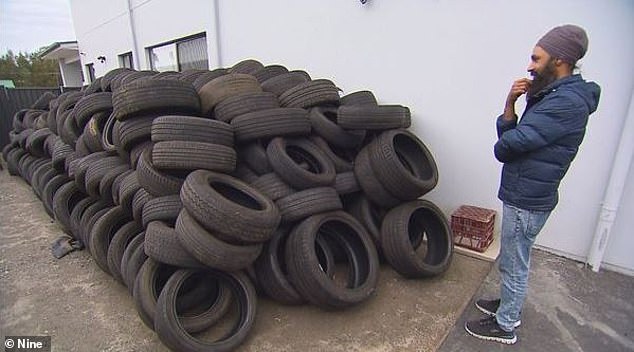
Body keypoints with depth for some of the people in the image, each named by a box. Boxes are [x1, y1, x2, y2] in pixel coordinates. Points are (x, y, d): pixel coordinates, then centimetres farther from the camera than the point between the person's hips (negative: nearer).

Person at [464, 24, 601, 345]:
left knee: (514, 266, 7)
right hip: (523, 195, 10)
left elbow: (507, 144, -25)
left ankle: (505, 327, 26)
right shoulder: (555, 95, 12)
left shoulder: (567, 102, -21)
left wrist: (504, 144, -2)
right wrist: (510, 103, -8)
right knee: (511, 261, 24)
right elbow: (510, 135, 6)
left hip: (526, 201, -10)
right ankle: (508, 305, 44)